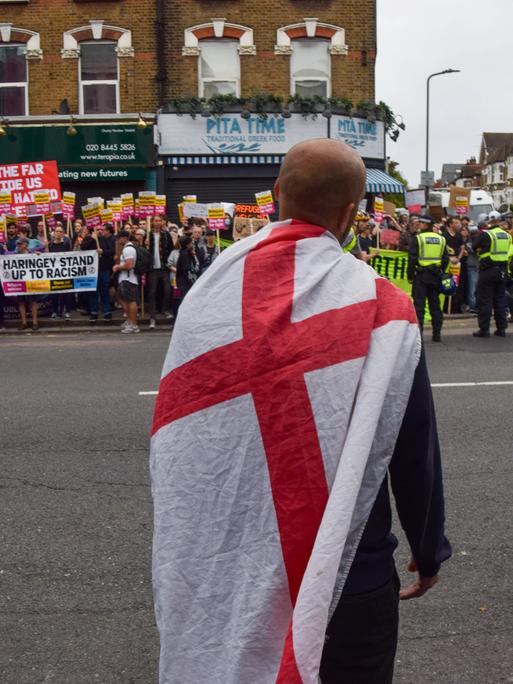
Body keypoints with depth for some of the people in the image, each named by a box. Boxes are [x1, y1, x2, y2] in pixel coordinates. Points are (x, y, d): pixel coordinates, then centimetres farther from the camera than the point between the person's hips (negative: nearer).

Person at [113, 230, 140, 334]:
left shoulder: (128, 249, -16)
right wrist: (118, 266, 10)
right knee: (122, 298, 19)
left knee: (131, 301, -6)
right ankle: (129, 320, 29)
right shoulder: (126, 248, 17)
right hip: (124, 279, 11)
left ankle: (134, 325, -2)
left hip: (128, 279, -11)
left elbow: (129, 265, -25)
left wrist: (118, 267, -10)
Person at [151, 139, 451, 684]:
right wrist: (429, 553, 8)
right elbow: (415, 453, -10)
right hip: (349, 576, -3)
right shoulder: (380, 307, -16)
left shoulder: (206, 295, -7)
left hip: (221, 572, 3)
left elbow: (174, 434, 1)